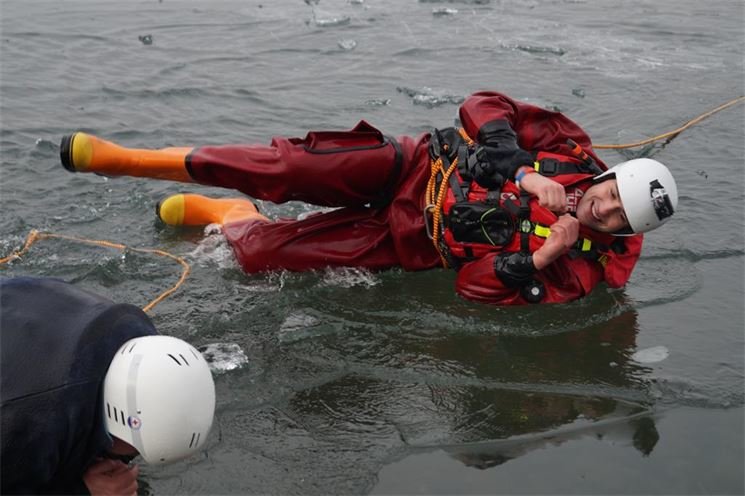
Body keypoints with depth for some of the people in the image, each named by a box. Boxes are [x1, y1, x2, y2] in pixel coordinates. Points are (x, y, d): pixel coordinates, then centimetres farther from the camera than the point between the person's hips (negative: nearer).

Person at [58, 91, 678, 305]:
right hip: (416, 169, 1)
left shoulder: (586, 263, -10)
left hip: (408, 243, 0)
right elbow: (483, 106, -8)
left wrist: (541, 257, -29)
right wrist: (519, 172, -21)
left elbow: (475, 290, -15)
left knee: (263, 252, -15)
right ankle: (133, 159, -7)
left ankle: (228, 218, 21)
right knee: (293, 168, -24)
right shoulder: (576, 153, -7)